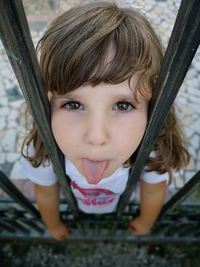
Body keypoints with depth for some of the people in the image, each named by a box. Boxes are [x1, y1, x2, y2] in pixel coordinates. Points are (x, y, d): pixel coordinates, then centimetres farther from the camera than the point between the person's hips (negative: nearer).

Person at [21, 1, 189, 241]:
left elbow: (154, 194, -17)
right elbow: (46, 195, -16)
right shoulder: (42, 151, -38)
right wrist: (54, 226, 3)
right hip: (75, 206, 0)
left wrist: (145, 223, 2)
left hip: (125, 205, 1)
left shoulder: (155, 149, -40)